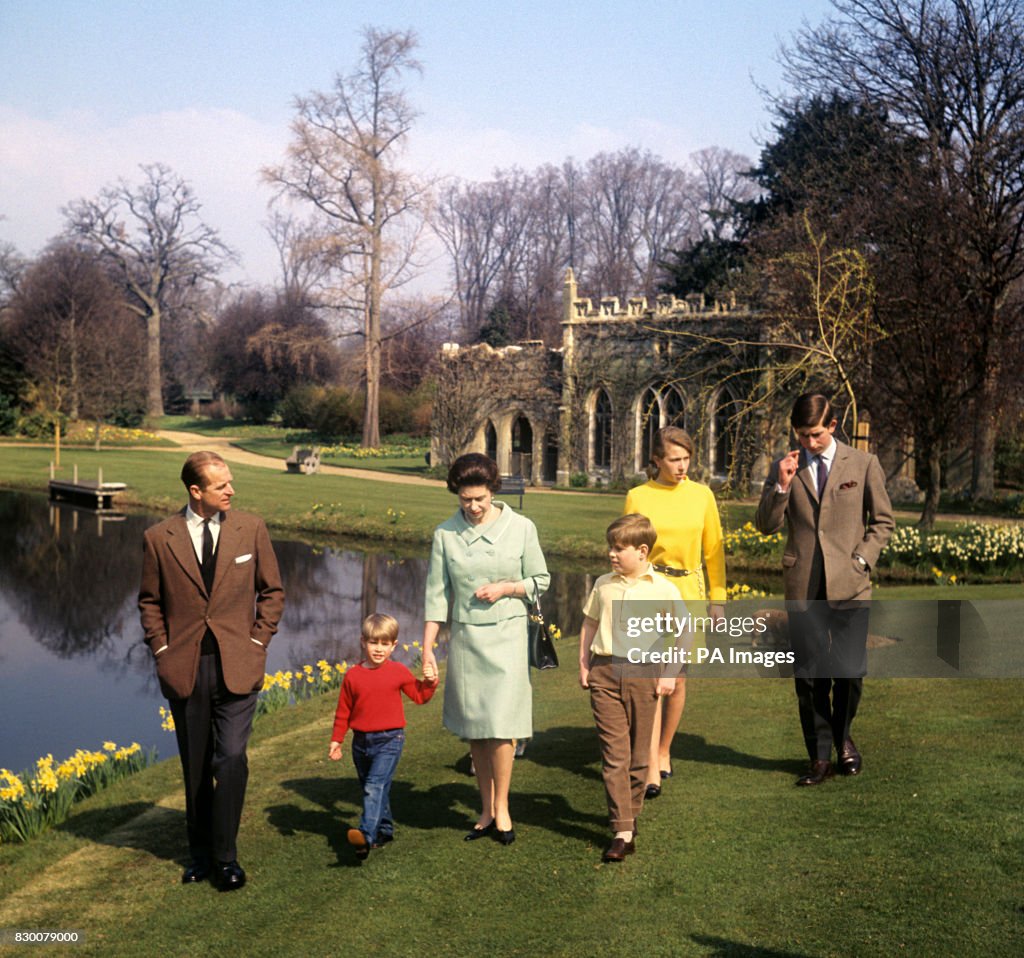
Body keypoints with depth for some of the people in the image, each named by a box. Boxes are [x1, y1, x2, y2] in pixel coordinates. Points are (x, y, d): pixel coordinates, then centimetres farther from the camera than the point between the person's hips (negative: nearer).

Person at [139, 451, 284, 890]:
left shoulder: (251, 529, 0)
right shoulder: (159, 539, -1)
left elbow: (272, 591, 9)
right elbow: (149, 600, 11)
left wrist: (256, 643, 1)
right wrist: (162, 650, 2)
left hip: (236, 667, -1)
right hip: (185, 669, 1)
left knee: (231, 761, -10)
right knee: (195, 768, 11)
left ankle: (226, 857, 3)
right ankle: (200, 854, 26)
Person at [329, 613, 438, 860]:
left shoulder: (399, 672, 0)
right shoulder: (353, 675, 2)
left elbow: (419, 696, 12)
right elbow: (343, 711, 10)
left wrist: (431, 683, -5)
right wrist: (336, 740, 9)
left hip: (389, 739, -4)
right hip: (361, 741, 4)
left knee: (375, 786, -20)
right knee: (370, 789, 14)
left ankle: (367, 835, -31)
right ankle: (385, 831, 31)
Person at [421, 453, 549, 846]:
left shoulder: (521, 528, -3)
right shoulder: (446, 534, 0)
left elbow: (540, 580, 7)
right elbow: (437, 595, 3)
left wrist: (506, 587, -12)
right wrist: (427, 650, -1)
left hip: (507, 636, -2)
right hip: (465, 637, 2)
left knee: (500, 726, -7)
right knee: (474, 730, 8)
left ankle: (502, 808, 9)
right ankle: (486, 811, 20)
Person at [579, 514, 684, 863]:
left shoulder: (664, 590, -3)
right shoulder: (603, 585, 6)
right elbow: (589, 624, 17)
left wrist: (669, 674, -1)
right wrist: (584, 665, 11)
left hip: (644, 673, -1)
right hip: (605, 671, 1)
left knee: (638, 754, 9)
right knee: (614, 754, -5)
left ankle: (630, 815, 29)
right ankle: (622, 833, -7)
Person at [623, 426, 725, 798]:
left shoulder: (701, 495, 4)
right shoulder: (638, 497, -1)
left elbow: (713, 550, 9)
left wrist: (717, 597, 6)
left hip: (687, 592, 2)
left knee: (676, 679, 10)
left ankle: (663, 751, 30)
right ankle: (651, 769, -13)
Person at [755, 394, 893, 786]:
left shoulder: (863, 465, 4)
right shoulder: (785, 467, 6)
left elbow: (882, 520, 10)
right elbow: (766, 525, 2)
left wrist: (862, 560, -3)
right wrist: (782, 484, -11)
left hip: (850, 585, -1)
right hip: (803, 587, 1)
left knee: (849, 671, 0)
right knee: (809, 676, 4)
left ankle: (843, 738, 28)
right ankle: (820, 757, 18)